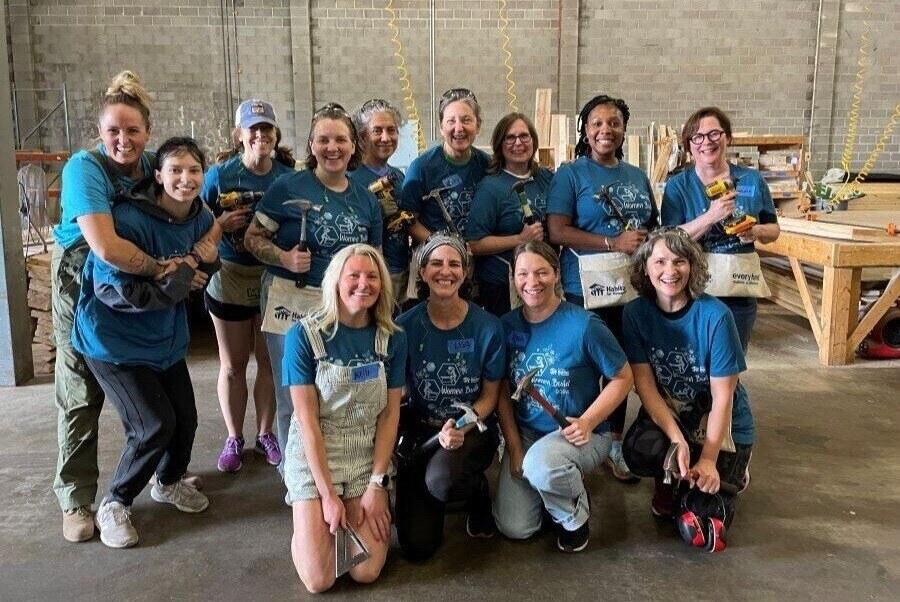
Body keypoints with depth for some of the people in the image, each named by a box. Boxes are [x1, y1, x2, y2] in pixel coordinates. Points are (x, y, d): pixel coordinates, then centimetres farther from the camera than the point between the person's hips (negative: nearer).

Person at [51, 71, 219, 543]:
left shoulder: (154, 164, -9)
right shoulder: (84, 168, -26)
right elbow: (105, 246, -39)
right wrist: (163, 269, -31)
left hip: (137, 283, 5)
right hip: (83, 280, -5)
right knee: (81, 393, 1)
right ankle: (76, 499, 15)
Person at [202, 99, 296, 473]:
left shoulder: (287, 176, -3)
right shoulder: (219, 174, -7)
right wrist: (222, 224, -22)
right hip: (230, 278, -1)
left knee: (269, 361, 11)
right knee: (233, 365, 10)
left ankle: (265, 434, 29)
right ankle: (234, 439, 27)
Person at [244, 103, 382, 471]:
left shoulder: (366, 200, 9)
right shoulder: (289, 187, -5)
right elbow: (253, 238, -2)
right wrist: (284, 258, -20)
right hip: (291, 304, -3)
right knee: (293, 396, 4)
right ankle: (291, 469, 24)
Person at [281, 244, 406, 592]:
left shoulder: (392, 339, -4)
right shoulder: (304, 335, -14)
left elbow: (390, 414, -3)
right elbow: (307, 420, -14)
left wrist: (377, 485, -9)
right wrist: (328, 494, -16)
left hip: (369, 456, 2)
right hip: (314, 456, -2)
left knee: (367, 573, -6)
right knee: (319, 581, -6)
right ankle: (309, 521, 24)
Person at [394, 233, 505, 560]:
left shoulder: (487, 327, -9)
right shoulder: (405, 326, -7)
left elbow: (490, 395, -1)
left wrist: (461, 428, -19)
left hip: (472, 428, -1)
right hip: (420, 428, 1)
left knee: (441, 480, -36)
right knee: (418, 545, -8)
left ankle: (477, 491, 3)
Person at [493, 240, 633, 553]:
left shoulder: (584, 325, -14)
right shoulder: (508, 326, -2)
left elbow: (622, 378, -6)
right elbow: (503, 390, 4)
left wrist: (587, 423, -18)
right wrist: (514, 448, -4)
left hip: (582, 434, -3)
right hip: (525, 433, 4)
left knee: (541, 464, -37)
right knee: (514, 527, -11)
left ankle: (576, 517, -2)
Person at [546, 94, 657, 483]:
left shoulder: (637, 176, 14)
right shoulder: (571, 174, -2)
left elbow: (655, 227, 21)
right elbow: (557, 232, -13)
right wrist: (615, 242, -18)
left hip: (633, 288, 5)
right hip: (587, 289, -5)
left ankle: (615, 446, 28)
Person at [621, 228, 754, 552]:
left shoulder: (715, 316, -18)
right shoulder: (636, 313, -9)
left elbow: (723, 396, -15)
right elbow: (644, 383, -12)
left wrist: (708, 459, -20)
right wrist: (677, 439, -24)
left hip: (719, 422, -2)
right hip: (665, 414, 3)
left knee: (699, 532, -16)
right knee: (639, 450, -34)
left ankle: (730, 474, 17)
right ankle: (676, 480, 3)